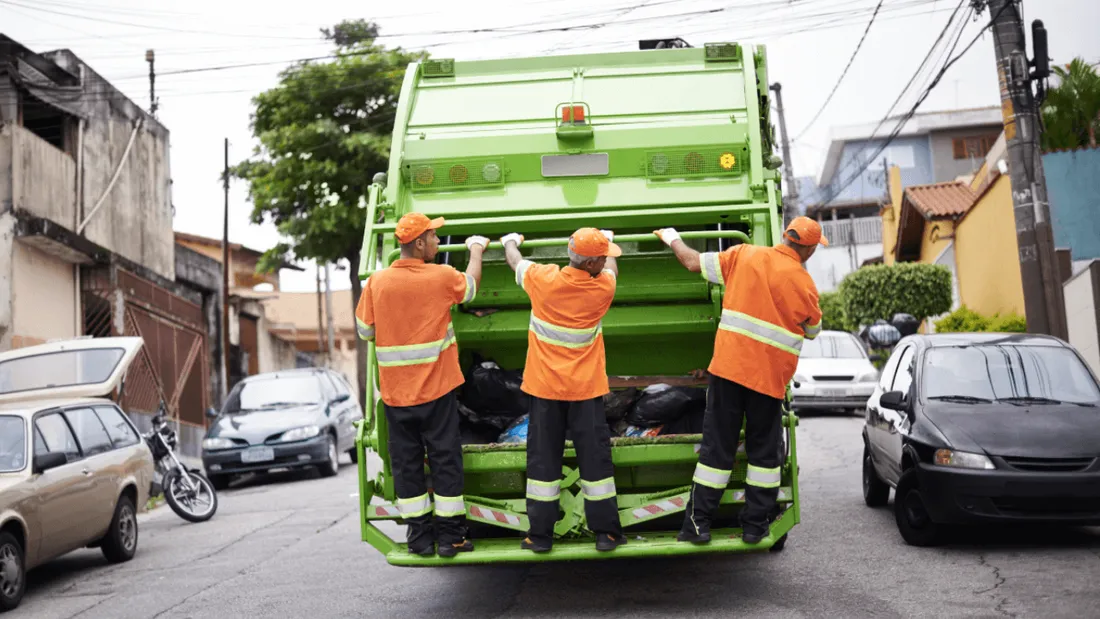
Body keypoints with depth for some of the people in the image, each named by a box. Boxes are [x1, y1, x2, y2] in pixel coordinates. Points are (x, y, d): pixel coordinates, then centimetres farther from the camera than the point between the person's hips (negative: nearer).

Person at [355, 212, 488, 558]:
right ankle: (450, 536, 11)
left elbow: (365, 330, 3)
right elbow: (471, 287, 11)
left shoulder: (377, 282, -4)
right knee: (445, 459, 7)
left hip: (395, 392, 3)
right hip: (437, 387, -2)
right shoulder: (442, 277, -10)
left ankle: (419, 537, 16)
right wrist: (476, 251, 28)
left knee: (406, 463, 11)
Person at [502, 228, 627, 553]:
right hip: (586, 389, 0)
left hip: (544, 387, 1)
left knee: (542, 458, 7)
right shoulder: (603, 288, -10)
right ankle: (606, 532, 13)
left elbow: (514, 260, 11)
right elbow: (612, 270, 16)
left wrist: (511, 241, 34)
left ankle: (540, 535, 12)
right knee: (594, 456, 8)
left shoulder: (543, 279, -11)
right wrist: (607, 240, 36)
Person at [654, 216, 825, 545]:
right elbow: (813, 331, 14)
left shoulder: (744, 255, -1)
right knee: (763, 451, 14)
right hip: (771, 378, -1)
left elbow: (693, 262, 4)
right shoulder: (805, 284, -2)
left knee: (717, 447, 6)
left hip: (729, 368, 1)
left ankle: (698, 523, 6)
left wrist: (672, 238, 22)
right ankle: (755, 525, 16)